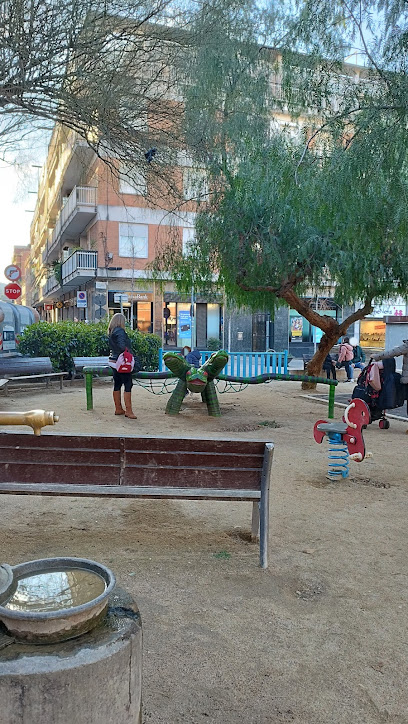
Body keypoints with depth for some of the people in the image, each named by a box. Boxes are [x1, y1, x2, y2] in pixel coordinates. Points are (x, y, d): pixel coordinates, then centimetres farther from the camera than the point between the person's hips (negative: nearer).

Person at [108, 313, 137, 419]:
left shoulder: (111, 332, 12)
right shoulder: (120, 331, -14)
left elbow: (114, 346, 13)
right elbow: (122, 345, -26)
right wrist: (128, 351, -13)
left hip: (114, 361, 9)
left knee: (117, 385, 13)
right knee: (128, 385, -6)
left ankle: (118, 409, 21)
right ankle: (128, 410, -7)